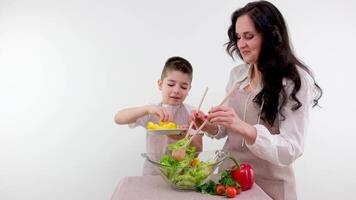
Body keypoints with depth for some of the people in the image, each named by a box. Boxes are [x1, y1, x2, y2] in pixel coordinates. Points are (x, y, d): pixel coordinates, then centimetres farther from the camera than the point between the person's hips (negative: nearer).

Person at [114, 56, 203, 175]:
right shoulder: (151, 112, -4)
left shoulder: (191, 113, -2)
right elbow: (118, 119, -17)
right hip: (153, 172, 0)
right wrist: (147, 109, -32)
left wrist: (184, 137, -24)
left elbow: (198, 149, -2)